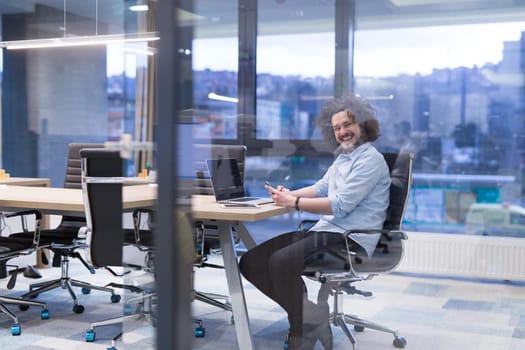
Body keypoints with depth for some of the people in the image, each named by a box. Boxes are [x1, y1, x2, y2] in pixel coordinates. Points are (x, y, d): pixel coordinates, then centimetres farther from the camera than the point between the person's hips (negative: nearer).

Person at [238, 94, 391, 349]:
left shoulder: (370, 159, -10)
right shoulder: (343, 157, 20)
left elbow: (340, 205, -19)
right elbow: (321, 188, 27)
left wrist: (293, 202, -16)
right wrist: (289, 194, 8)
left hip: (349, 238, -9)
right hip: (325, 230, 10)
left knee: (281, 261, -30)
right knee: (253, 261, -5)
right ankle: (308, 312, -3)